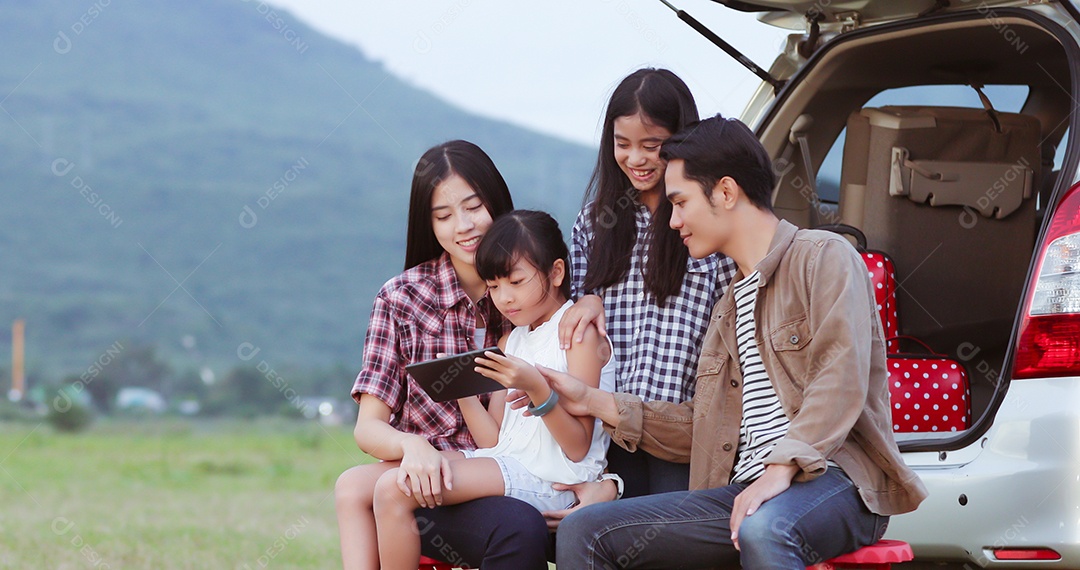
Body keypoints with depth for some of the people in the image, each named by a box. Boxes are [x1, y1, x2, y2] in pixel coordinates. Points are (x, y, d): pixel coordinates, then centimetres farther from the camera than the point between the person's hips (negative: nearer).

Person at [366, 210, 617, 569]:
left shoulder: (580, 333, -4)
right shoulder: (509, 342, 19)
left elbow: (578, 448, -11)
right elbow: (493, 441, 10)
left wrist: (536, 388, -24)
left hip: (550, 482, -8)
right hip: (504, 463, 9)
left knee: (395, 489, -23)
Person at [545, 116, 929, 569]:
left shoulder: (824, 257, 1)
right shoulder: (729, 308, 28)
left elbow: (841, 382, -14)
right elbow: (699, 428, 29)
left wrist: (781, 468, -26)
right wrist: (594, 402, 22)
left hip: (833, 476, -8)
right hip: (745, 488, 8)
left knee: (763, 529, -43)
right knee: (583, 532, -9)